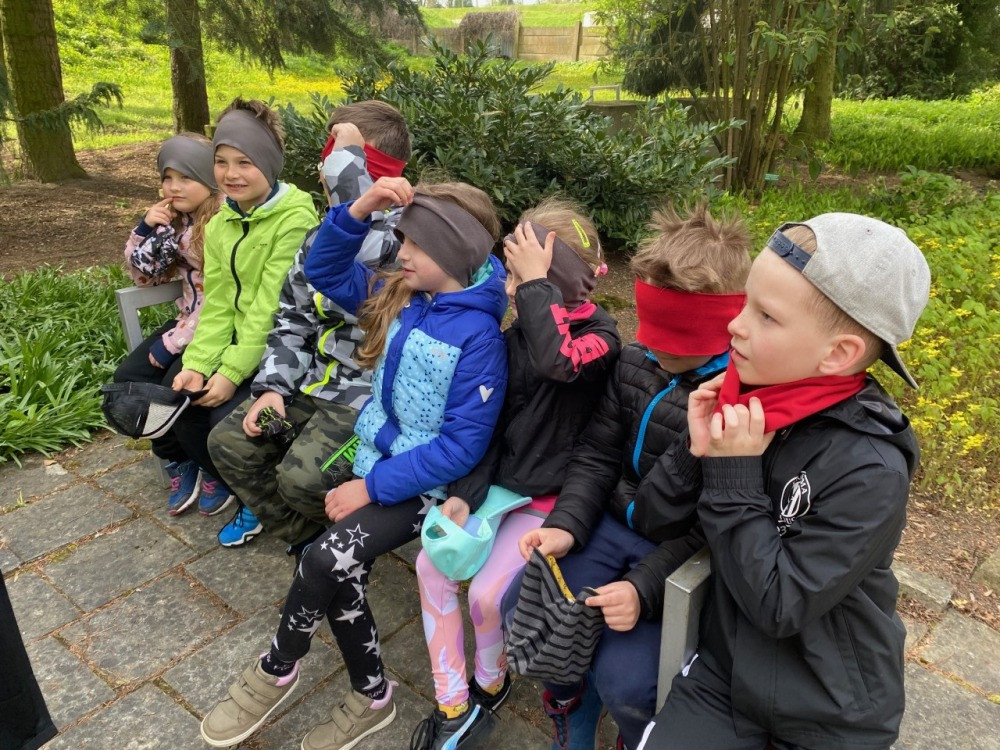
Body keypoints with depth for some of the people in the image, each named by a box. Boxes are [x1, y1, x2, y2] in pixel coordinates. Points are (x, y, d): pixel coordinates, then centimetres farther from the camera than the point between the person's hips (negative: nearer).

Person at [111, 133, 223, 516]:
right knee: (130, 378, -9)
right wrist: (146, 228, -1)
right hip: (192, 318, 8)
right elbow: (144, 276, 17)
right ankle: (180, 462, 7)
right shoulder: (177, 218, 8)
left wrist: (173, 342, -17)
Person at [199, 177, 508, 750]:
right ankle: (372, 697, 13)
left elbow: (462, 447, -22)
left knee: (326, 558, -21)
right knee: (340, 568, -12)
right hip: (379, 459, 7)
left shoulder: (478, 335, -20)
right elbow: (325, 273, 7)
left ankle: (277, 672, 9)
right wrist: (359, 210, -9)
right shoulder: (399, 296, 1)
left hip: (429, 483, -6)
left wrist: (374, 486, -19)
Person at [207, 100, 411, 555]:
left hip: (370, 392, -8)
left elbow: (362, 248, -41)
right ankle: (307, 538, 18)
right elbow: (292, 318, 13)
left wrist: (348, 154, -27)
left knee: (302, 479, -23)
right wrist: (273, 385, -1)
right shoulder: (321, 236, 8)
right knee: (229, 443, 4)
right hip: (315, 381, 8)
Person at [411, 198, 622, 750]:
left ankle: (490, 684, 18)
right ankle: (453, 705, 9)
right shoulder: (517, 334, 1)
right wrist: (465, 492, -8)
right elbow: (493, 424, 2)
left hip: (552, 497, -6)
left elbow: (557, 362, -40)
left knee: (485, 594, -16)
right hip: (502, 482, 6)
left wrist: (537, 284, -29)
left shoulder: (600, 336, -15)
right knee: (430, 565, -7)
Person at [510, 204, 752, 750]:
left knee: (622, 679, -17)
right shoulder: (636, 362, -1)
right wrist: (566, 524, -12)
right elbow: (597, 454, 4)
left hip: (684, 555, -5)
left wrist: (647, 586, -26)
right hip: (613, 524, 6)